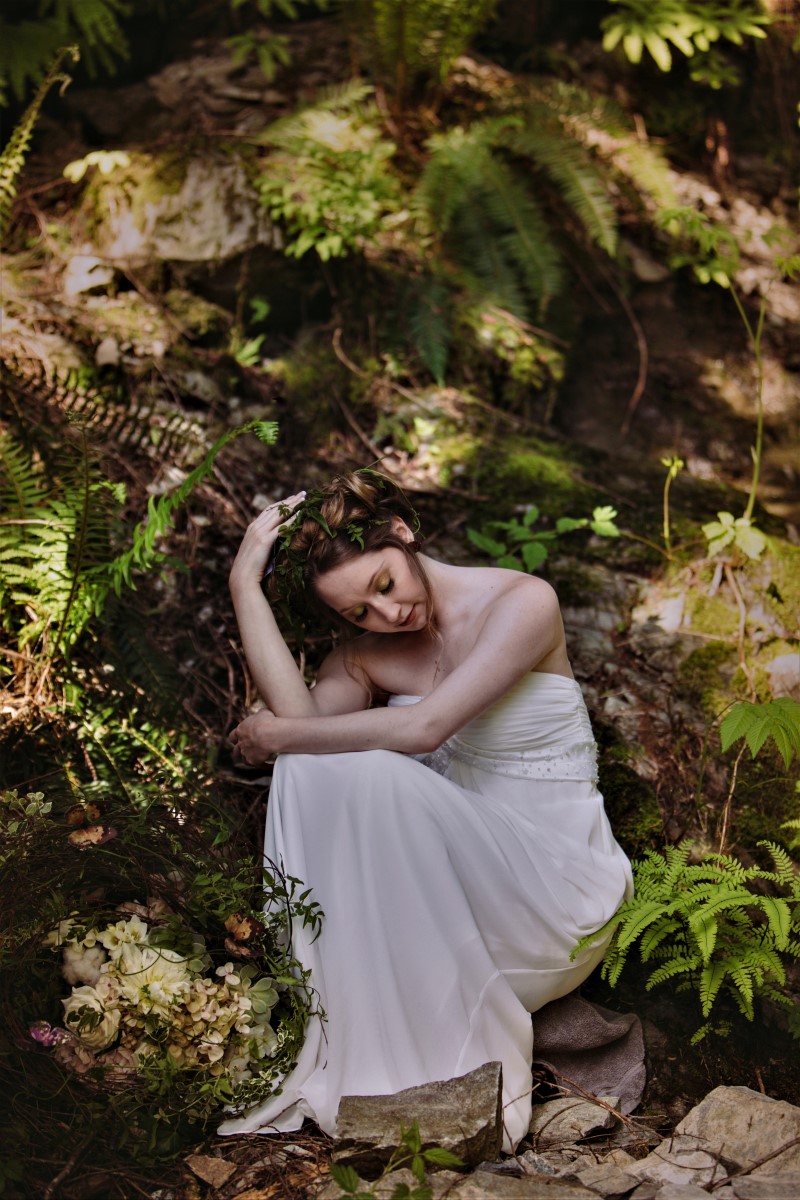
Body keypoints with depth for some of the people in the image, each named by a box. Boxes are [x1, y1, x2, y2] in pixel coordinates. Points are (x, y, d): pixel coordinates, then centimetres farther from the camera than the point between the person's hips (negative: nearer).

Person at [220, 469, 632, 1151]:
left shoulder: (523, 603, -12)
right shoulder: (365, 655, 6)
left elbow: (424, 727, -24)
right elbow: (301, 716, -17)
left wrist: (275, 735, -15)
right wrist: (245, 583, -15)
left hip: (557, 882, -5)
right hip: (456, 868, 6)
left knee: (376, 774, -30)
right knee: (308, 770, -19)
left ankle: (449, 1061, -18)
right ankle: (338, 1037, -14)